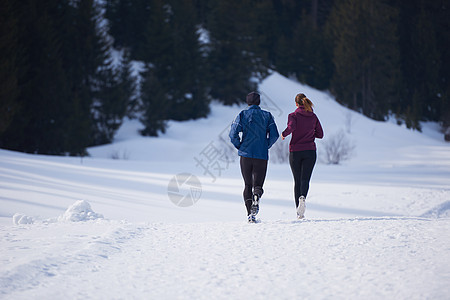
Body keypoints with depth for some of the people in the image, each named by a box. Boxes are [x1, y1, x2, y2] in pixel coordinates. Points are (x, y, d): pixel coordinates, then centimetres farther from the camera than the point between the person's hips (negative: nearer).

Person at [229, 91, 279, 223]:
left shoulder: (243, 115, 2)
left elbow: (233, 133, -8)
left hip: (246, 154, 0)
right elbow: (274, 135, -3)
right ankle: (256, 197, -29)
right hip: (262, 156, 0)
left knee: (248, 185, 10)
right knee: (258, 184, 7)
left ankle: (250, 214, -2)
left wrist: (240, 146, 6)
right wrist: (266, 146, 11)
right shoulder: (267, 116, 5)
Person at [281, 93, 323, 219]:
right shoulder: (313, 116, 7)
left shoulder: (293, 116, -4)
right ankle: (303, 197, -36)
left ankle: (299, 212, 5)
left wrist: (284, 134, -4)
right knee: (305, 179, -3)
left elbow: (291, 127, -23)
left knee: (297, 180, 8)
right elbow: (320, 134, 9)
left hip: (295, 151, -1)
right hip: (310, 151, 1)